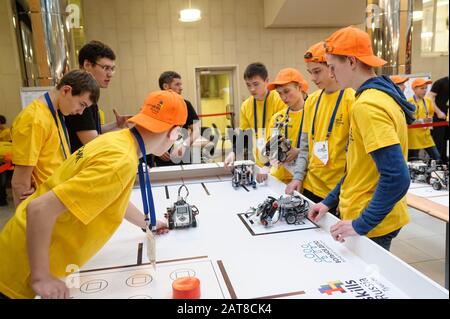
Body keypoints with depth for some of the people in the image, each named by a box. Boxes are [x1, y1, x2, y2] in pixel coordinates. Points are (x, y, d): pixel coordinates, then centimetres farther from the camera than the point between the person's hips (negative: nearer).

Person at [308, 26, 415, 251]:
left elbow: (396, 177, -28)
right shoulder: (377, 96, 8)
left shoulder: (368, 105, -23)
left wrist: (361, 225, -21)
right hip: (365, 216, 9)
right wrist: (330, 201, 12)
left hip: (371, 226, -9)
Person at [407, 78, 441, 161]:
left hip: (426, 135, 5)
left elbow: (430, 114, 20)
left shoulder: (428, 100, 6)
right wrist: (421, 121, -21)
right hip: (413, 137, -5)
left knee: (437, 158, 5)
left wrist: (429, 122, 0)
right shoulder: (409, 102, -11)